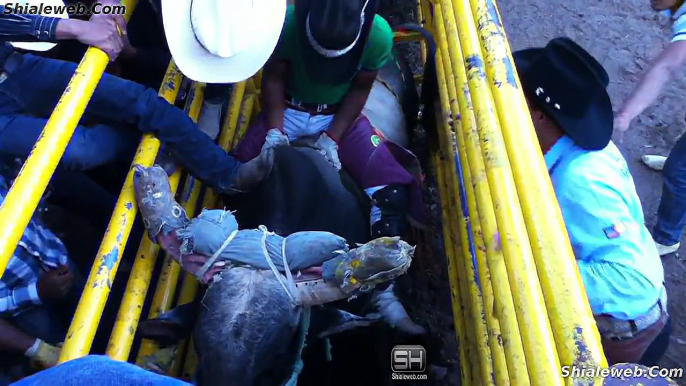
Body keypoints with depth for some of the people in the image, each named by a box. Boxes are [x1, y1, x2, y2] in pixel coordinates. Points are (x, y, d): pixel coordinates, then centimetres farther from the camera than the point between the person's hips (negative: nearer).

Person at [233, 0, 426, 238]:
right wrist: (275, 131, -21)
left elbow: (360, 89, -9)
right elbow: (274, 78, -10)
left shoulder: (378, 35, -22)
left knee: (390, 193, -18)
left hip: (340, 113, 0)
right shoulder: (286, 23, -24)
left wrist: (332, 138, -18)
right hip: (289, 109, 1)